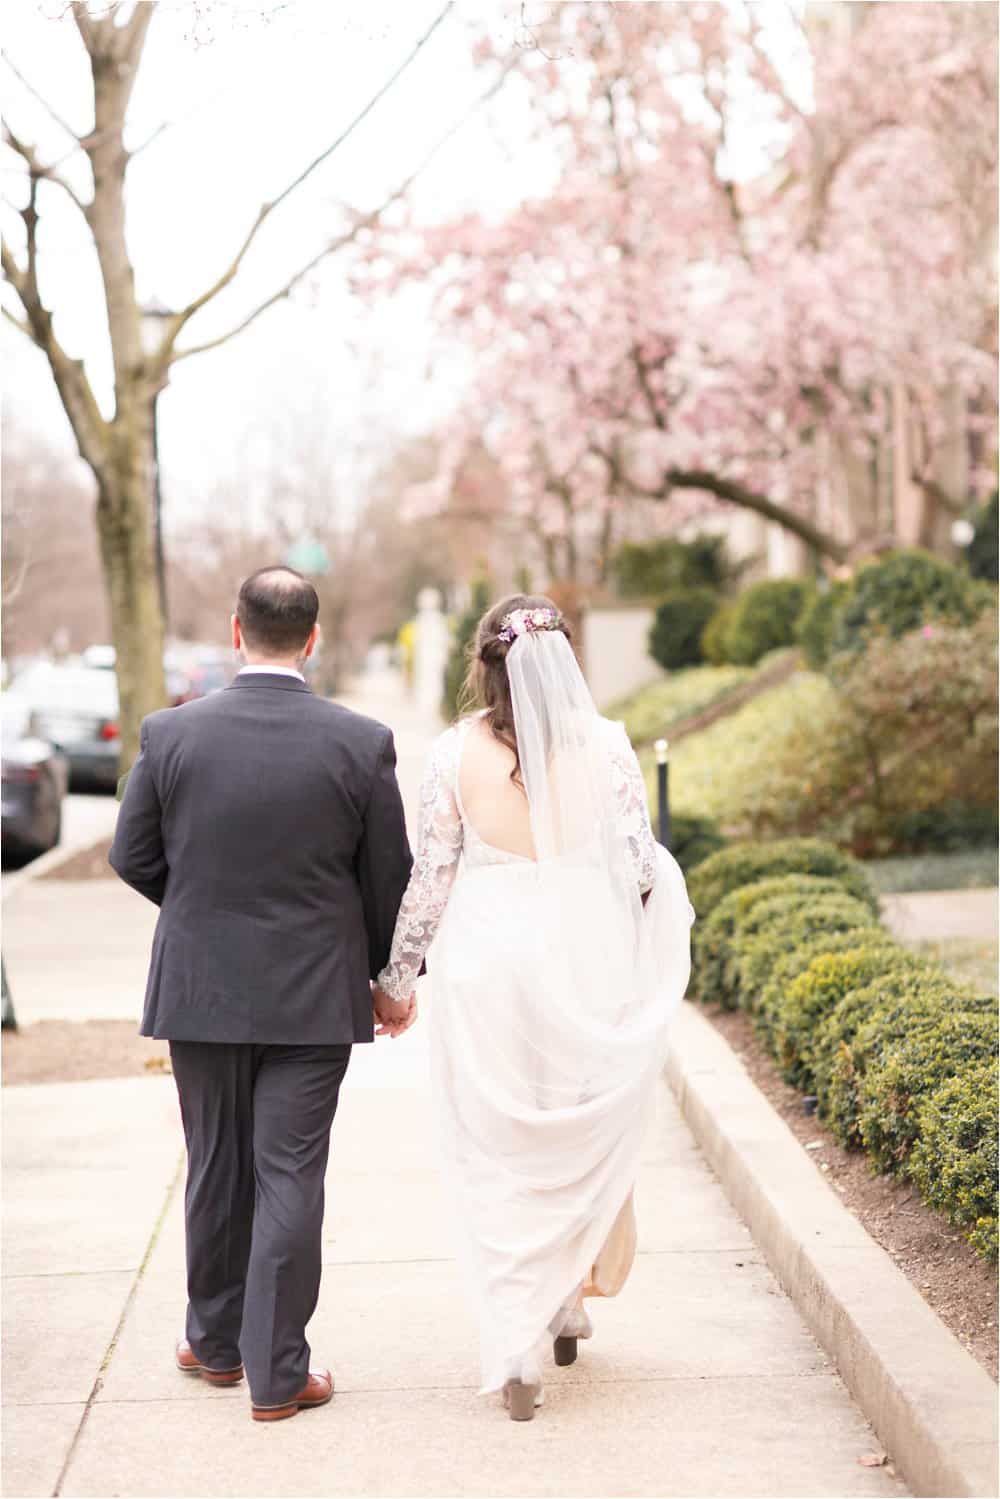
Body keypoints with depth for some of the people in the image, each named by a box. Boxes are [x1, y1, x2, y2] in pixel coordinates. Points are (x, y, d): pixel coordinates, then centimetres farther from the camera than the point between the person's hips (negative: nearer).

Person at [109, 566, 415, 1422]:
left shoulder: (171, 733, -8)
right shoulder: (362, 743, -10)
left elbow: (133, 860, 1)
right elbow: (389, 881, -3)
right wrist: (392, 979, 13)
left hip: (200, 989, 2)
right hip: (313, 995, -1)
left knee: (217, 1167, 16)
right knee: (290, 1176, 5)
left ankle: (216, 1341, 31)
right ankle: (277, 1372, 9)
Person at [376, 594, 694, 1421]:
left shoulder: (456, 753, -6)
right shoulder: (604, 744, -5)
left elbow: (431, 871, -2)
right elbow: (639, 863, -3)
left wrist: (398, 973, 10)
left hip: (487, 965, -1)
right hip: (585, 963, 1)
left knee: (498, 1162, 8)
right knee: (584, 1142, 19)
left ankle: (515, 1352, 5)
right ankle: (568, 1306, 32)